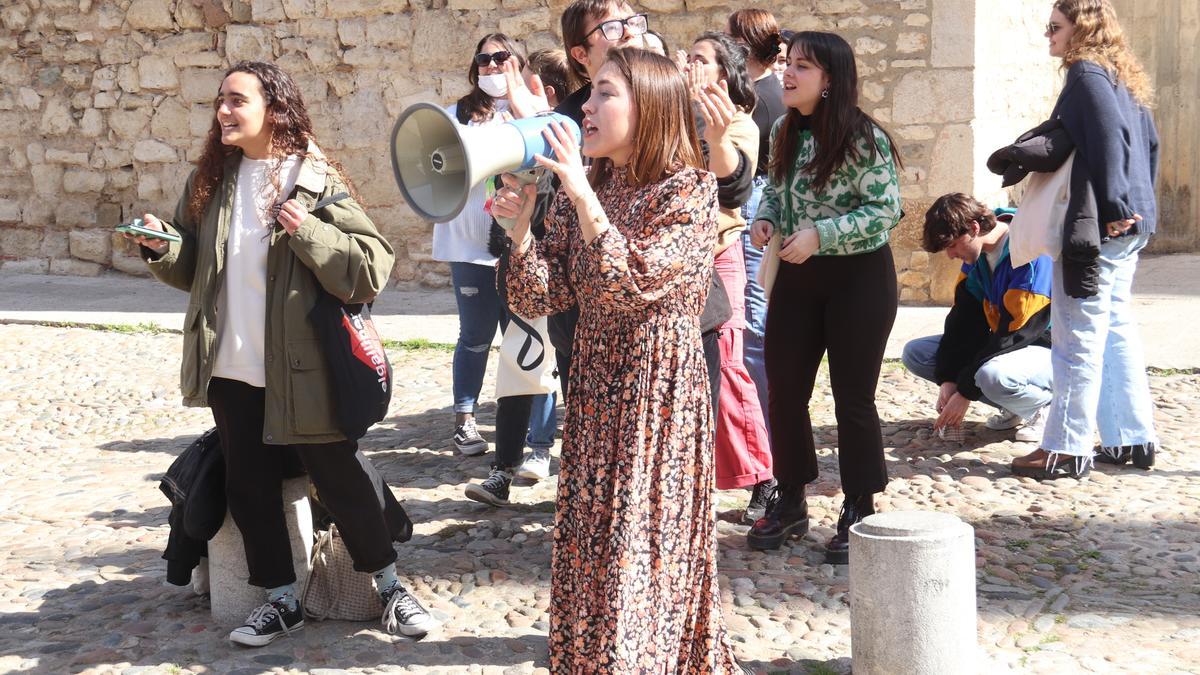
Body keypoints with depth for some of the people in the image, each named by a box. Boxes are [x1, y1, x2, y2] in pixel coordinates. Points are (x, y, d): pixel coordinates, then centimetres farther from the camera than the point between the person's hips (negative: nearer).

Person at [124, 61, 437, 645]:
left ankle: (389, 587, 23)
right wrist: (161, 248, -7)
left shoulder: (317, 181, -11)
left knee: (340, 481, 5)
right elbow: (192, 269, 14)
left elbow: (373, 269, -16)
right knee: (249, 486, 12)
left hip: (302, 371, -5)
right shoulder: (210, 181, 6)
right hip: (232, 371, 6)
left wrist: (307, 231, -29)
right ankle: (282, 599, 27)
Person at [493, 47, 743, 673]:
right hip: (594, 392, 6)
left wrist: (583, 196, -24)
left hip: (661, 397, -6)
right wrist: (520, 226, -13)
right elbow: (539, 299, 2)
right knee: (589, 552, 12)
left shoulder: (688, 190, -11)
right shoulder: (581, 190, 7)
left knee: (646, 555, 0)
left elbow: (634, 285, -23)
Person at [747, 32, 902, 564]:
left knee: (852, 398, 2)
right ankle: (790, 503, 24)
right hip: (796, 276, 6)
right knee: (783, 392, 8)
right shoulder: (783, 132, 4)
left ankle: (858, 515, 16)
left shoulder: (863, 139, -16)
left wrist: (820, 235, -23)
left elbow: (886, 209, -17)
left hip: (858, 277, -6)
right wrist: (765, 220, -5)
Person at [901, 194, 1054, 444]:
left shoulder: (1031, 252, -26)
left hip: (1049, 351, -9)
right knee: (915, 353, 0)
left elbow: (1016, 332, -27)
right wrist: (948, 379, -13)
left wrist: (965, 391, -24)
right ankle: (1013, 407, 0)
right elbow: (964, 320, 0)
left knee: (993, 375, -40)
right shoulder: (975, 255, 0)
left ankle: (1041, 406, -5)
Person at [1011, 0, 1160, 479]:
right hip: (1130, 226, 10)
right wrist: (1139, 204, 21)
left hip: (1097, 227, -10)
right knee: (1117, 328, 15)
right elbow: (1148, 141, 20)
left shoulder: (1087, 73, -11)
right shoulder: (1122, 76, 17)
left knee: (1079, 336, -6)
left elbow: (1109, 138, -22)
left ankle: (1066, 449, -1)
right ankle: (1133, 439, 21)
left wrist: (1113, 209, -22)